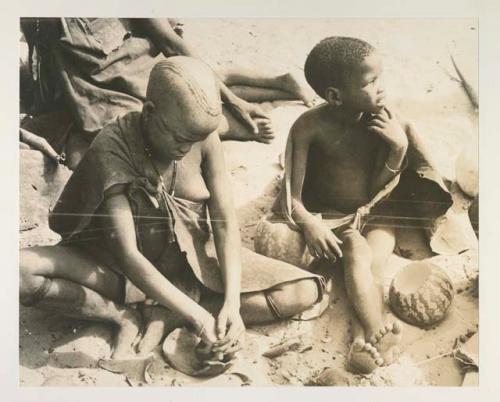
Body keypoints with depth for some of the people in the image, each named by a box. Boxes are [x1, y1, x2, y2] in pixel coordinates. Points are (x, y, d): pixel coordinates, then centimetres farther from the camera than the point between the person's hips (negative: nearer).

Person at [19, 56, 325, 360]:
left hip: (193, 261, 4)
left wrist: (232, 303, -25)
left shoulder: (204, 138, -12)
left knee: (307, 291, -16)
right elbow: (127, 254, -28)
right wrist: (197, 316, -36)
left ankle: (169, 315, -17)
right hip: (131, 269, -3)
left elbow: (225, 222, -12)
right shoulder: (112, 149, -23)